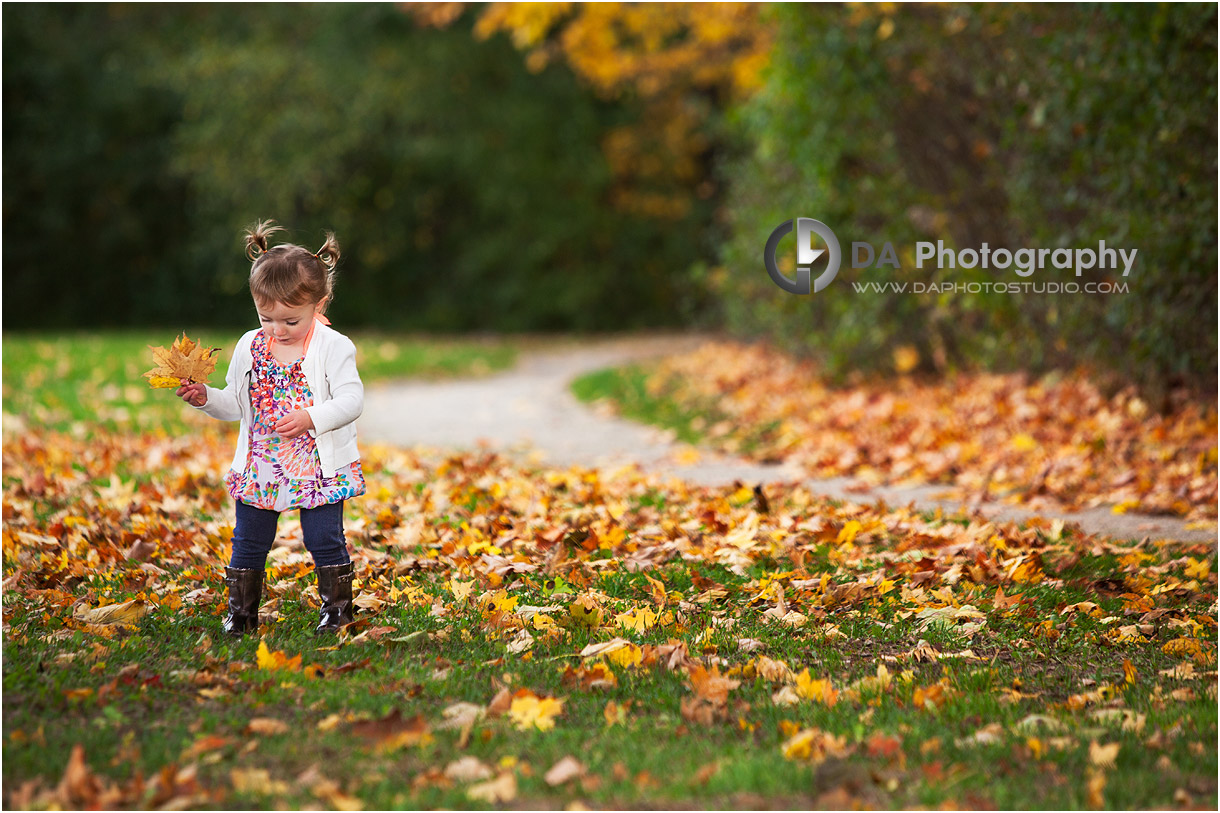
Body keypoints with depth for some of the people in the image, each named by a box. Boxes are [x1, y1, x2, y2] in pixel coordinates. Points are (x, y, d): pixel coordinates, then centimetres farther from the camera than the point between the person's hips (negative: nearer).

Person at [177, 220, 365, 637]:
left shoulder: (334, 348, -10)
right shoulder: (250, 347, 3)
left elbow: (351, 401, -16)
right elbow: (235, 403, 12)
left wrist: (311, 417, -29)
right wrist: (205, 398, -6)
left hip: (319, 467, -4)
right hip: (259, 469, 4)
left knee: (325, 540, 1)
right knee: (248, 543, 9)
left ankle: (336, 608, 16)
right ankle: (241, 611, 21)